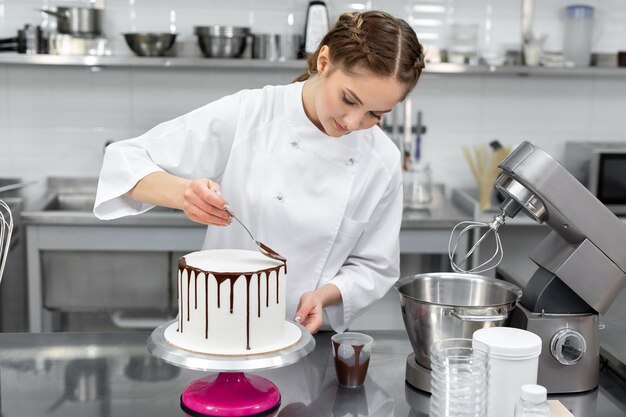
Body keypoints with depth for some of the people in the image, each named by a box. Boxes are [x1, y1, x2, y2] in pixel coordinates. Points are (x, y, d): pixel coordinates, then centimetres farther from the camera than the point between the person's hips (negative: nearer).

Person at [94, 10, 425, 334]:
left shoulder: (382, 161, -6)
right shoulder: (246, 114, -12)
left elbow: (374, 265, 4)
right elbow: (127, 162, -8)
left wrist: (325, 295, -16)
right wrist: (182, 192, -27)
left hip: (309, 337, 2)